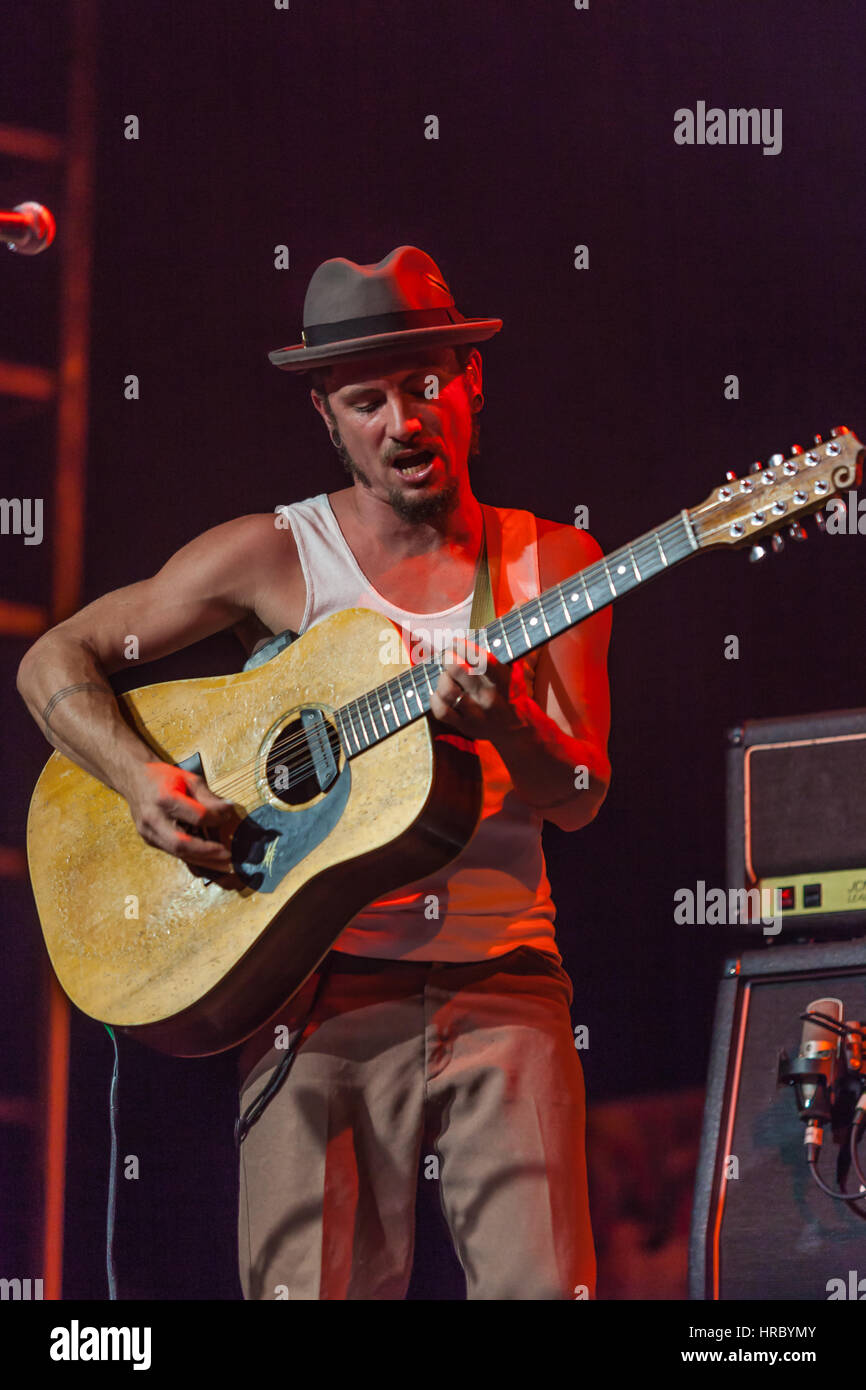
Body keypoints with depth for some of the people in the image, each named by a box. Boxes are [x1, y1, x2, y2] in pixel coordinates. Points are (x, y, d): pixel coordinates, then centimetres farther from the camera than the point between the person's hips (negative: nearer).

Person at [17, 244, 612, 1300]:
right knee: (313, 1285, -10)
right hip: (323, 986, -1)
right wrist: (142, 780, -10)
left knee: (543, 1284, -13)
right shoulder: (272, 557, 5)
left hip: (502, 981, 1)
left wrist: (504, 724, -20)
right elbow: (54, 661, 8)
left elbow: (579, 797, 2)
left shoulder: (550, 563, 10)